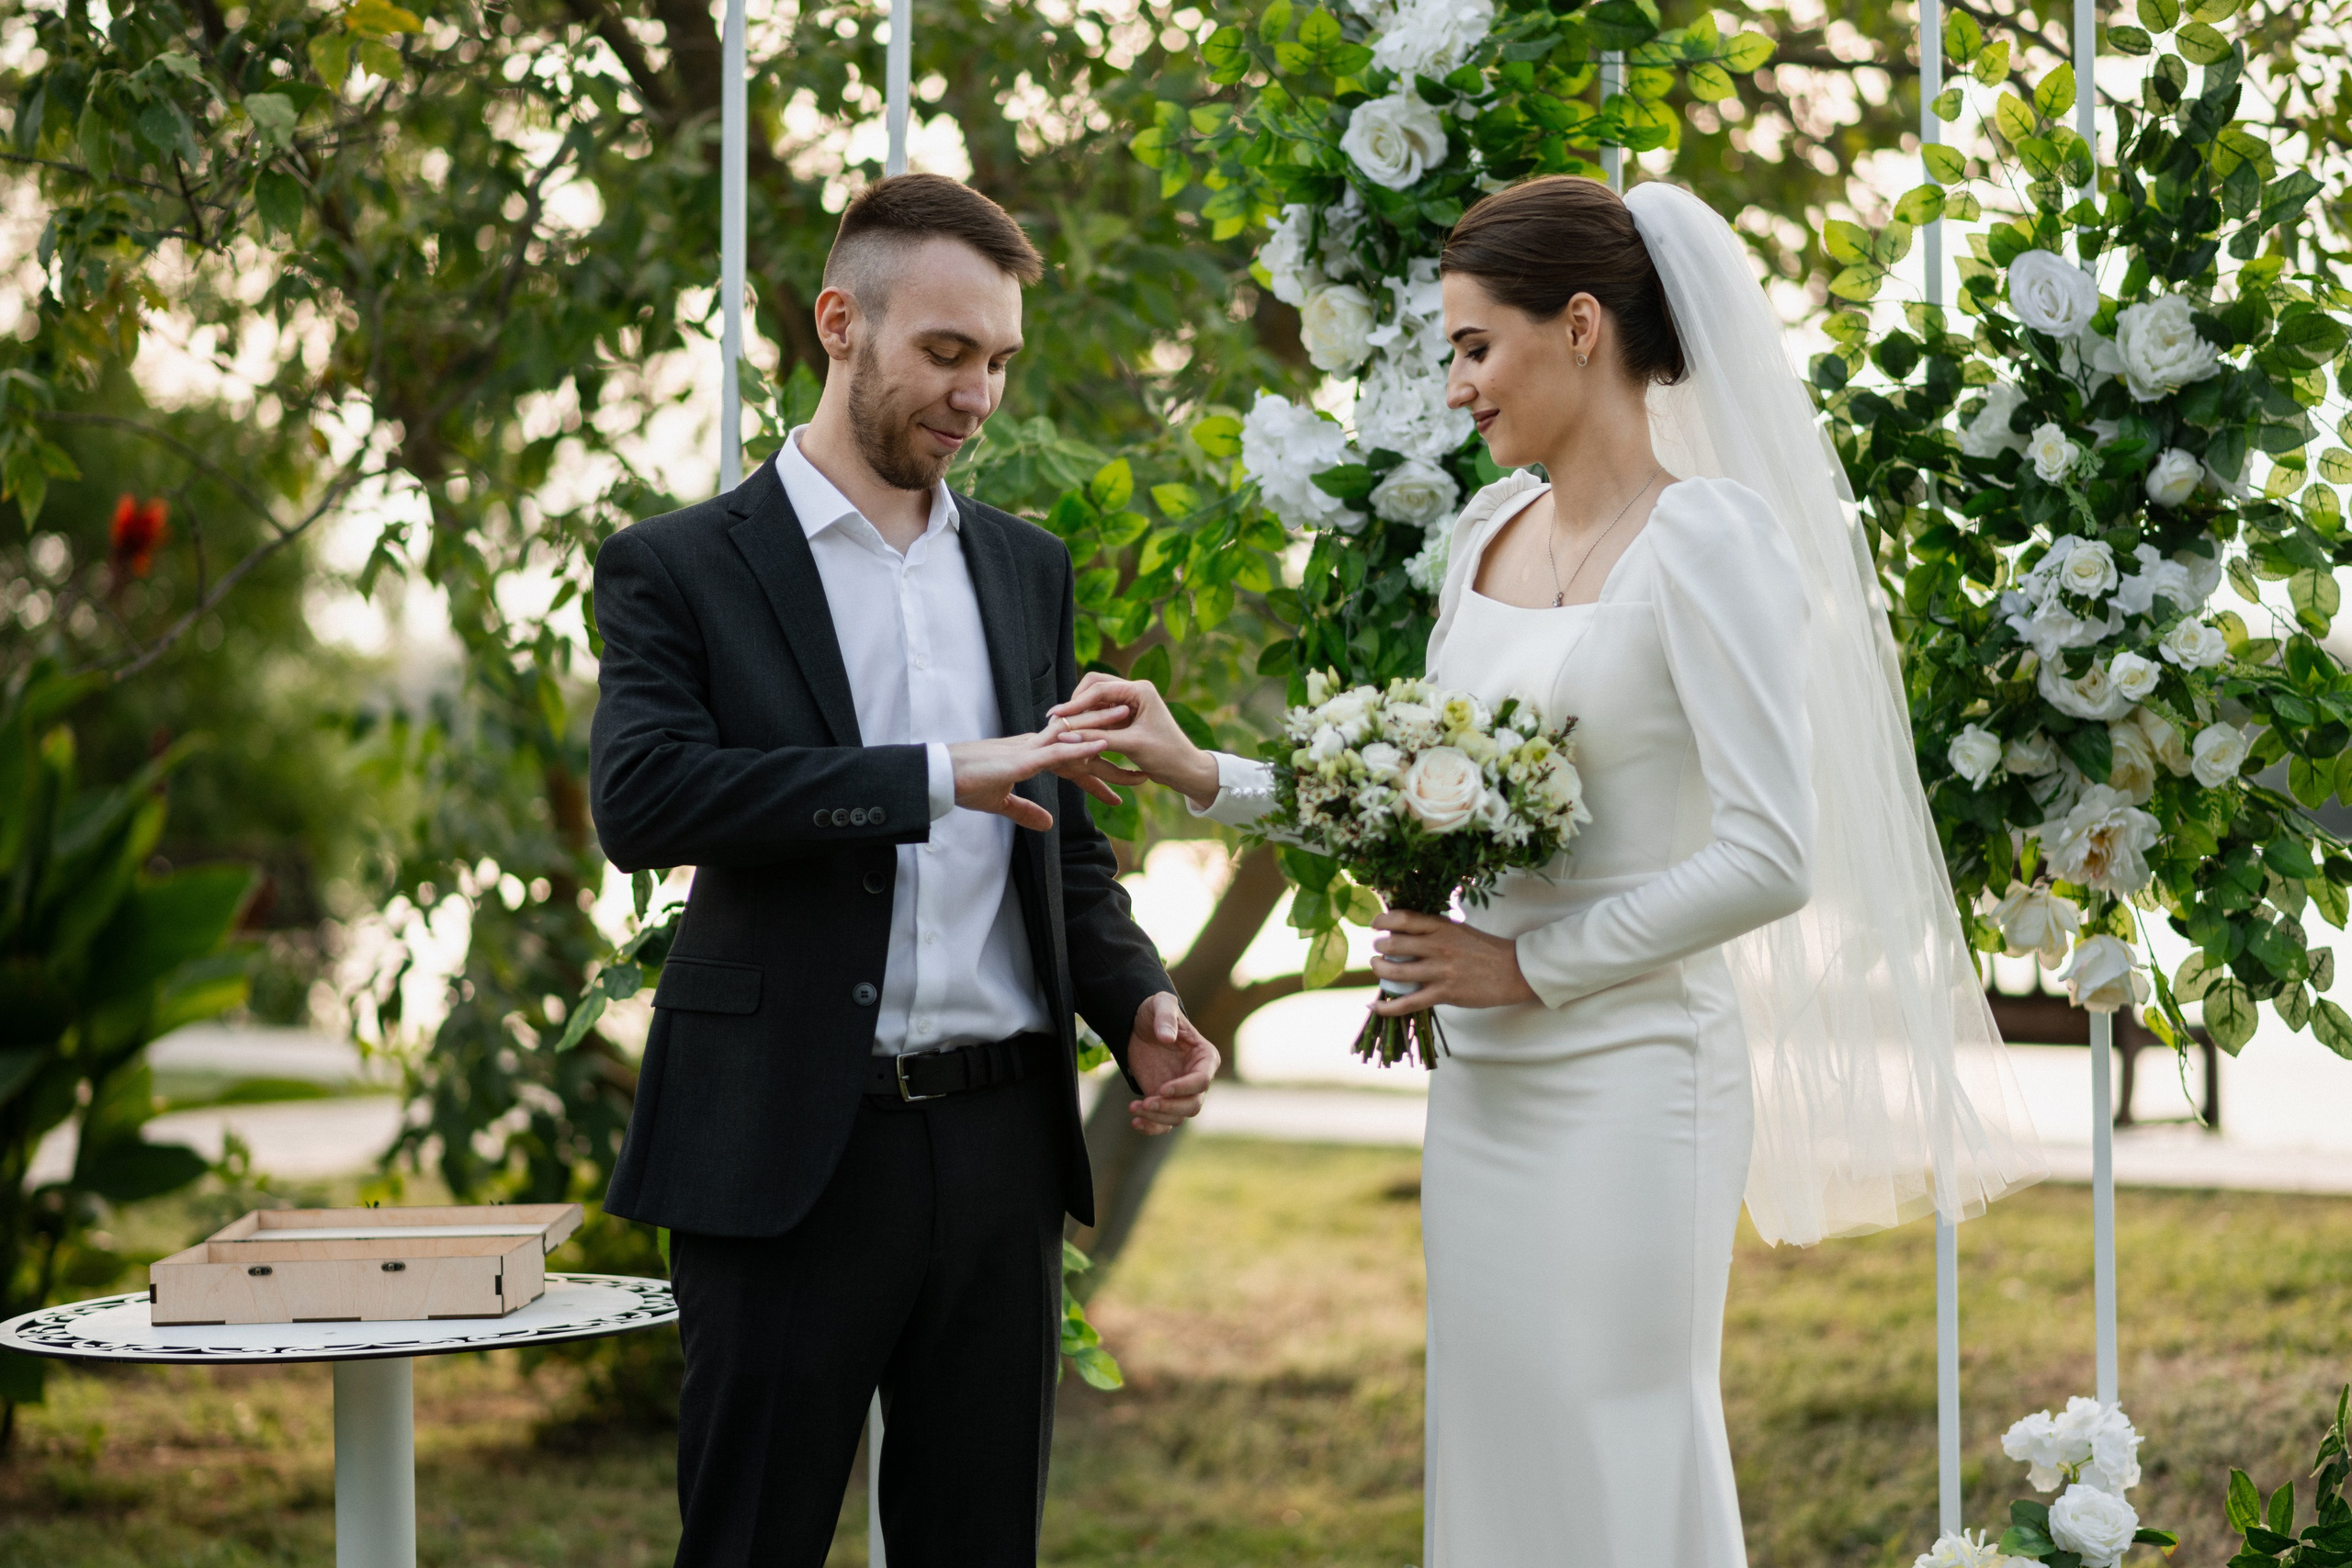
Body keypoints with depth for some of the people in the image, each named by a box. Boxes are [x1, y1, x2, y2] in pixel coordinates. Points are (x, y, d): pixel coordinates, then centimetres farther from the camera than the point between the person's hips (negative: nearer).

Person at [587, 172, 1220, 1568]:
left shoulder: (1026, 568, 15)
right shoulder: (680, 568, -2)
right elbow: (643, 799, -19)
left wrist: (1139, 1005, -1)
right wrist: (938, 775, -23)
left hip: (1002, 1146, 5)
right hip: (790, 1154, -5)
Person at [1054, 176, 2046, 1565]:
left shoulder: (1706, 539, -13)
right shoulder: (1490, 528, 10)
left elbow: (1769, 860, -18)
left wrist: (1532, 965, -14)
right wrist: (1203, 774, 7)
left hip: (1628, 1073, -7)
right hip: (1483, 1082, 7)